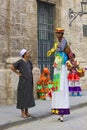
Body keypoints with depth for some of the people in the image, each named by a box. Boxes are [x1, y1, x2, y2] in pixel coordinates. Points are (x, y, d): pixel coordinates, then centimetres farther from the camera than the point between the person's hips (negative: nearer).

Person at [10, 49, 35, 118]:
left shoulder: (29, 61, 11)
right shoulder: (20, 61, -12)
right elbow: (11, 67, -16)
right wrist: (18, 73, -11)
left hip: (29, 81, 7)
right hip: (23, 81, -7)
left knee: (28, 95, 9)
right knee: (23, 96, -3)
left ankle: (26, 111, 18)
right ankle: (22, 113, 2)